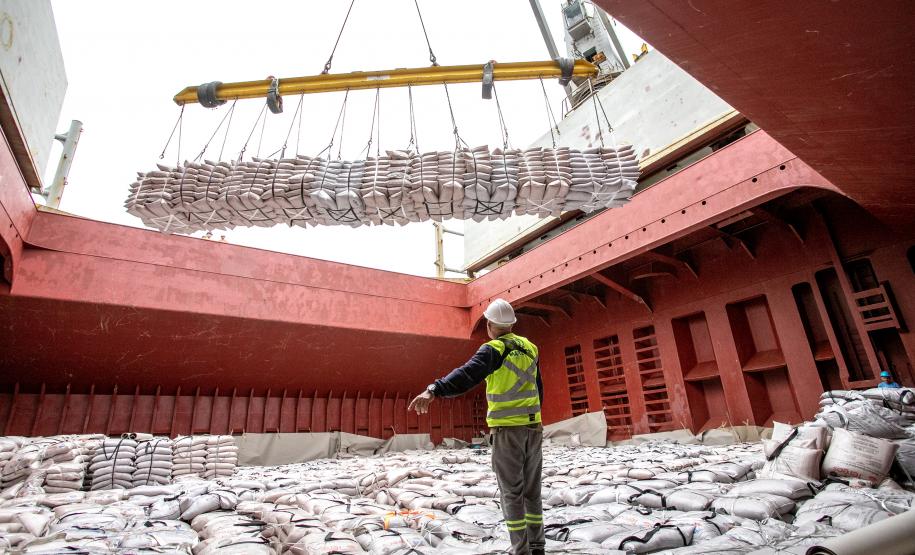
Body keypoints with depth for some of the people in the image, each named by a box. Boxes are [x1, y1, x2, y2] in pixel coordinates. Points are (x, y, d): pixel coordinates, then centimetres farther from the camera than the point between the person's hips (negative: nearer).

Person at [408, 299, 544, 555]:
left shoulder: (493, 350, -11)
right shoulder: (529, 347, 9)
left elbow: (467, 375, -30)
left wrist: (434, 390, -42)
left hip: (507, 429, -6)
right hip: (533, 427, 6)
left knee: (512, 492, 4)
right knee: (532, 490, 16)